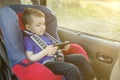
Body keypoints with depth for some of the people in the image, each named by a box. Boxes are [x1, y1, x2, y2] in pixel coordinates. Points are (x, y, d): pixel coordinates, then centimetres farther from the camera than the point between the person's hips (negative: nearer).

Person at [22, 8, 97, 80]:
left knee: (80, 58, -5)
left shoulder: (45, 35, 20)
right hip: (46, 63, -8)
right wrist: (45, 52, -19)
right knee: (72, 69, -29)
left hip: (57, 57, 8)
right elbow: (30, 58, -11)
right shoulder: (28, 39, -3)